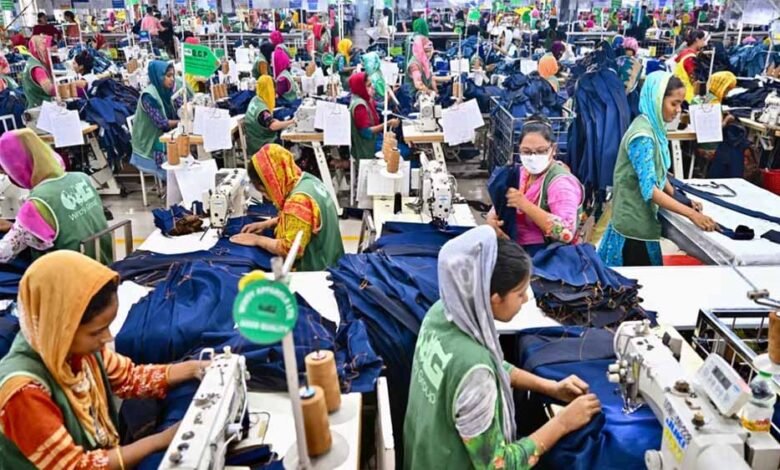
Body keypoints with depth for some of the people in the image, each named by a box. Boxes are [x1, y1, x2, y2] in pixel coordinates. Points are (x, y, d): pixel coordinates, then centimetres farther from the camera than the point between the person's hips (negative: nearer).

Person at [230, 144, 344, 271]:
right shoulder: (307, 180, 1)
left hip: (313, 269, -9)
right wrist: (267, 224, 9)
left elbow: (290, 249, -25)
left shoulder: (299, 201, -27)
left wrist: (258, 240, -13)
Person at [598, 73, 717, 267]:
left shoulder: (655, 127, 6)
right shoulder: (643, 136, -22)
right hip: (634, 225, -9)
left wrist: (680, 198, 2)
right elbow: (650, 190, -27)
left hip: (641, 220, 9)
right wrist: (691, 214, -28)